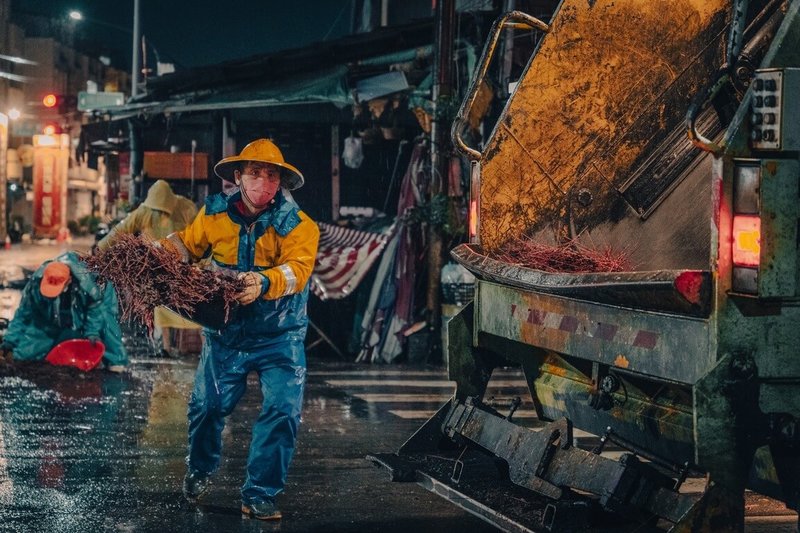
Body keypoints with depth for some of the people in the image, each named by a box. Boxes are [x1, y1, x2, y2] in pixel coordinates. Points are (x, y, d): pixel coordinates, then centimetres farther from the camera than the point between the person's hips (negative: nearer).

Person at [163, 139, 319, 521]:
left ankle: (258, 496, 2)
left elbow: (297, 268, -30)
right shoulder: (215, 214, -4)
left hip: (279, 335, -2)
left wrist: (263, 282, -51)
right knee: (207, 406, 9)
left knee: (282, 411, -11)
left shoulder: (298, 225, -14)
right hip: (225, 332, 2)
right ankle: (199, 471, 40)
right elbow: (185, 246, 9)